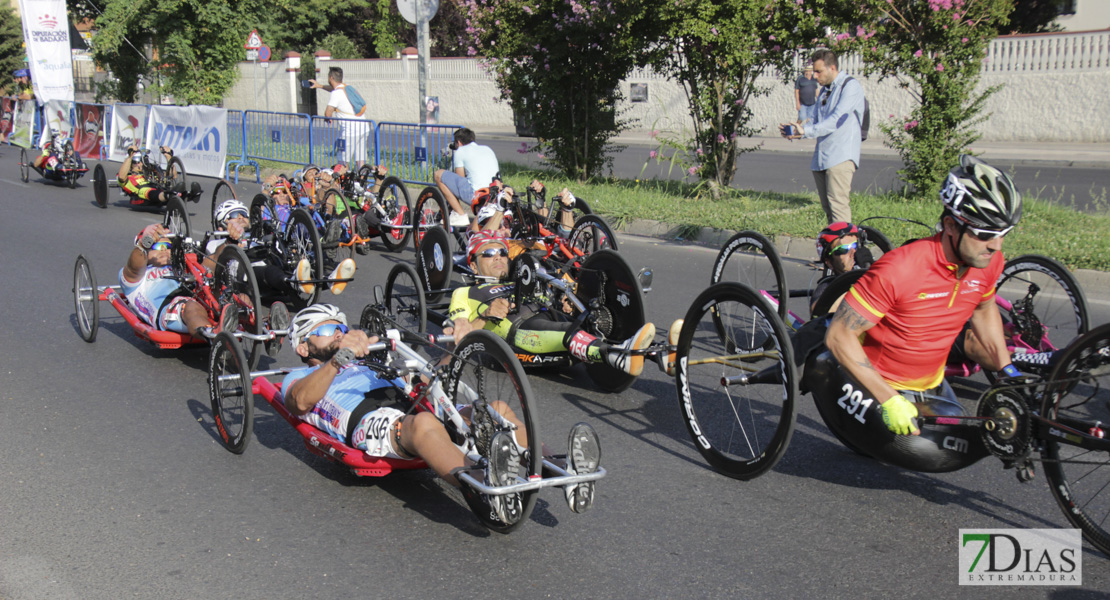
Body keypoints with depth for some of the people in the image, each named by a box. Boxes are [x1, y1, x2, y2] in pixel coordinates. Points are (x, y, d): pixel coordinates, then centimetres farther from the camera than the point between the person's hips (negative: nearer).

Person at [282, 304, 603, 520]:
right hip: (367, 423, -6)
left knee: (496, 410, -20)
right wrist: (341, 357, -14)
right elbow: (302, 401, -1)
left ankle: (564, 472, -42)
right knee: (423, 423, -41)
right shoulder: (299, 378, 25)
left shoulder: (368, 368, 43)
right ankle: (491, 492, -66)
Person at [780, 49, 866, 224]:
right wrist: (797, 130, 3)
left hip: (841, 156, -8)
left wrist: (807, 131, -23)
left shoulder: (850, 86, -5)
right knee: (827, 207, 7)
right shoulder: (825, 90, 22)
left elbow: (837, 119, -17)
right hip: (821, 157, 8)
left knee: (837, 204, -16)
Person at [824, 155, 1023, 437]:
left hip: (933, 384, 7)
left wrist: (1007, 370, 6)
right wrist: (889, 400, -31)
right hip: (882, 386, -6)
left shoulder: (990, 261, -11)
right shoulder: (899, 269, -32)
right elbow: (838, 336, -28)